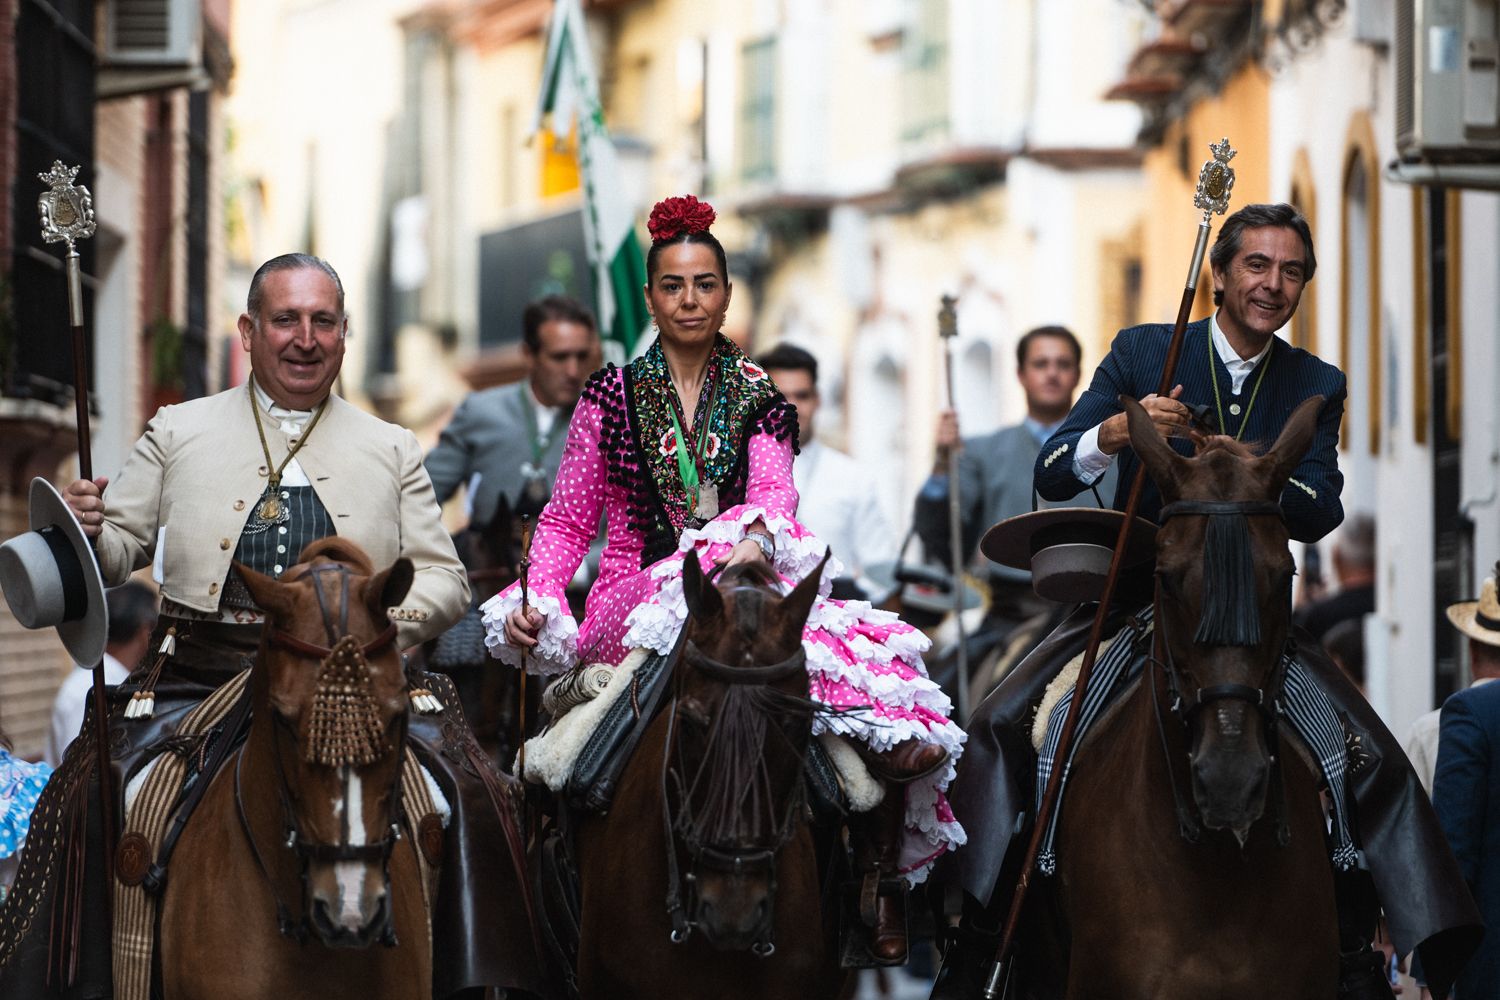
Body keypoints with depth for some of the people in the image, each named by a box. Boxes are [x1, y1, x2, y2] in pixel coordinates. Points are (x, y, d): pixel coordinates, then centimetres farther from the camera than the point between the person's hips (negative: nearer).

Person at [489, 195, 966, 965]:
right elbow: (567, 522, 12)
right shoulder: (612, 396, 11)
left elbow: (775, 490, -5)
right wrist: (534, 599, -7)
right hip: (638, 604, -1)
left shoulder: (757, 398, 13)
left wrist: (757, 538, -30)